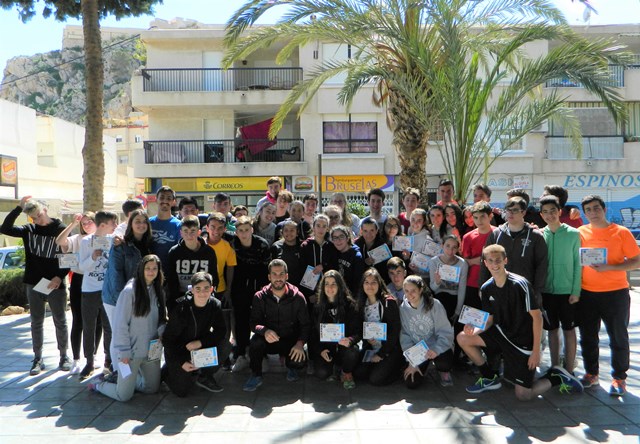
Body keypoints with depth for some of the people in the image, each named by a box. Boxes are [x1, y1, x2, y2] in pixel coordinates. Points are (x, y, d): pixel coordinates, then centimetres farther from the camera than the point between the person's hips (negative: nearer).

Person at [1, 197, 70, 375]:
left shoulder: (61, 229, -6)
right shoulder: (29, 230, 4)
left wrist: (60, 277, -16)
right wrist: (18, 208, -12)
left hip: (56, 284, -3)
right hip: (33, 284, 3)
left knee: (60, 322, 6)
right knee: (36, 322, 9)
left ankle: (64, 356, 19)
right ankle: (38, 359, 19)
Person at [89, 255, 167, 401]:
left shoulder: (158, 291, 5)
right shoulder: (130, 291, -14)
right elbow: (120, 324, -14)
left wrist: (161, 334, -7)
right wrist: (124, 352, -15)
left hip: (152, 350, 6)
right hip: (132, 351, -6)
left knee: (152, 388, 14)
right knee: (124, 396, 1)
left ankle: (127, 381, 38)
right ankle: (98, 385, 29)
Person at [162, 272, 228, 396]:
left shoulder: (215, 305, -14)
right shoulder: (181, 308, -26)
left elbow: (221, 331, -11)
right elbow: (168, 339, -19)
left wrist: (200, 342, -26)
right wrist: (182, 362, -22)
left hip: (200, 347, 4)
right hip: (178, 350, -3)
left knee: (224, 345, -23)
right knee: (181, 391, -8)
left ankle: (205, 376, 1)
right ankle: (167, 369, 24)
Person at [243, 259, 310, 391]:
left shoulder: (297, 297, -6)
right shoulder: (260, 297, -4)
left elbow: (305, 324, -5)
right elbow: (254, 323, -9)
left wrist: (300, 342, -24)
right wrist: (264, 331, -33)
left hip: (291, 341, 0)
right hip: (268, 340, 0)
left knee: (299, 361, -27)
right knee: (256, 341, -32)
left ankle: (291, 367, 14)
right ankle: (256, 376, -6)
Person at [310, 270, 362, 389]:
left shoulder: (350, 305, -4)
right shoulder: (318, 307, 1)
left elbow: (358, 331, -7)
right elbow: (313, 333, 4)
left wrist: (350, 340, -30)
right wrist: (320, 350, -13)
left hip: (344, 347, 0)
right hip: (325, 349, 1)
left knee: (353, 352, -35)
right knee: (321, 373, -27)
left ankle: (346, 373, 1)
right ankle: (332, 368, 13)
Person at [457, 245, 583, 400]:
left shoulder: (520, 284, -22)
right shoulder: (486, 288, -2)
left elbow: (537, 317, -18)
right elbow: (490, 319, 5)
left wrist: (536, 351, -19)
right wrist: (474, 328, -17)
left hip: (523, 341, -6)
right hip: (502, 333, 6)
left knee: (523, 395, -7)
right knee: (463, 338, -7)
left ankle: (557, 377, 20)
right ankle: (490, 378, 12)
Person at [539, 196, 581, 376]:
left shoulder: (573, 234, -5)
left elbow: (578, 263, -5)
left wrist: (576, 291, -9)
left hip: (567, 291, -2)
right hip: (547, 290, 3)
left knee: (568, 329, 6)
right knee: (552, 329, 12)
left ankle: (569, 371, 17)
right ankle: (555, 368, 25)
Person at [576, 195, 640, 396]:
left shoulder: (622, 232, -3)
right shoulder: (581, 233, 3)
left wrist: (608, 267, -18)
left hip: (615, 292, -2)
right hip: (587, 293, 3)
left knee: (618, 338, 7)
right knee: (588, 337, 12)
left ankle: (619, 378, 21)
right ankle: (591, 373, 28)